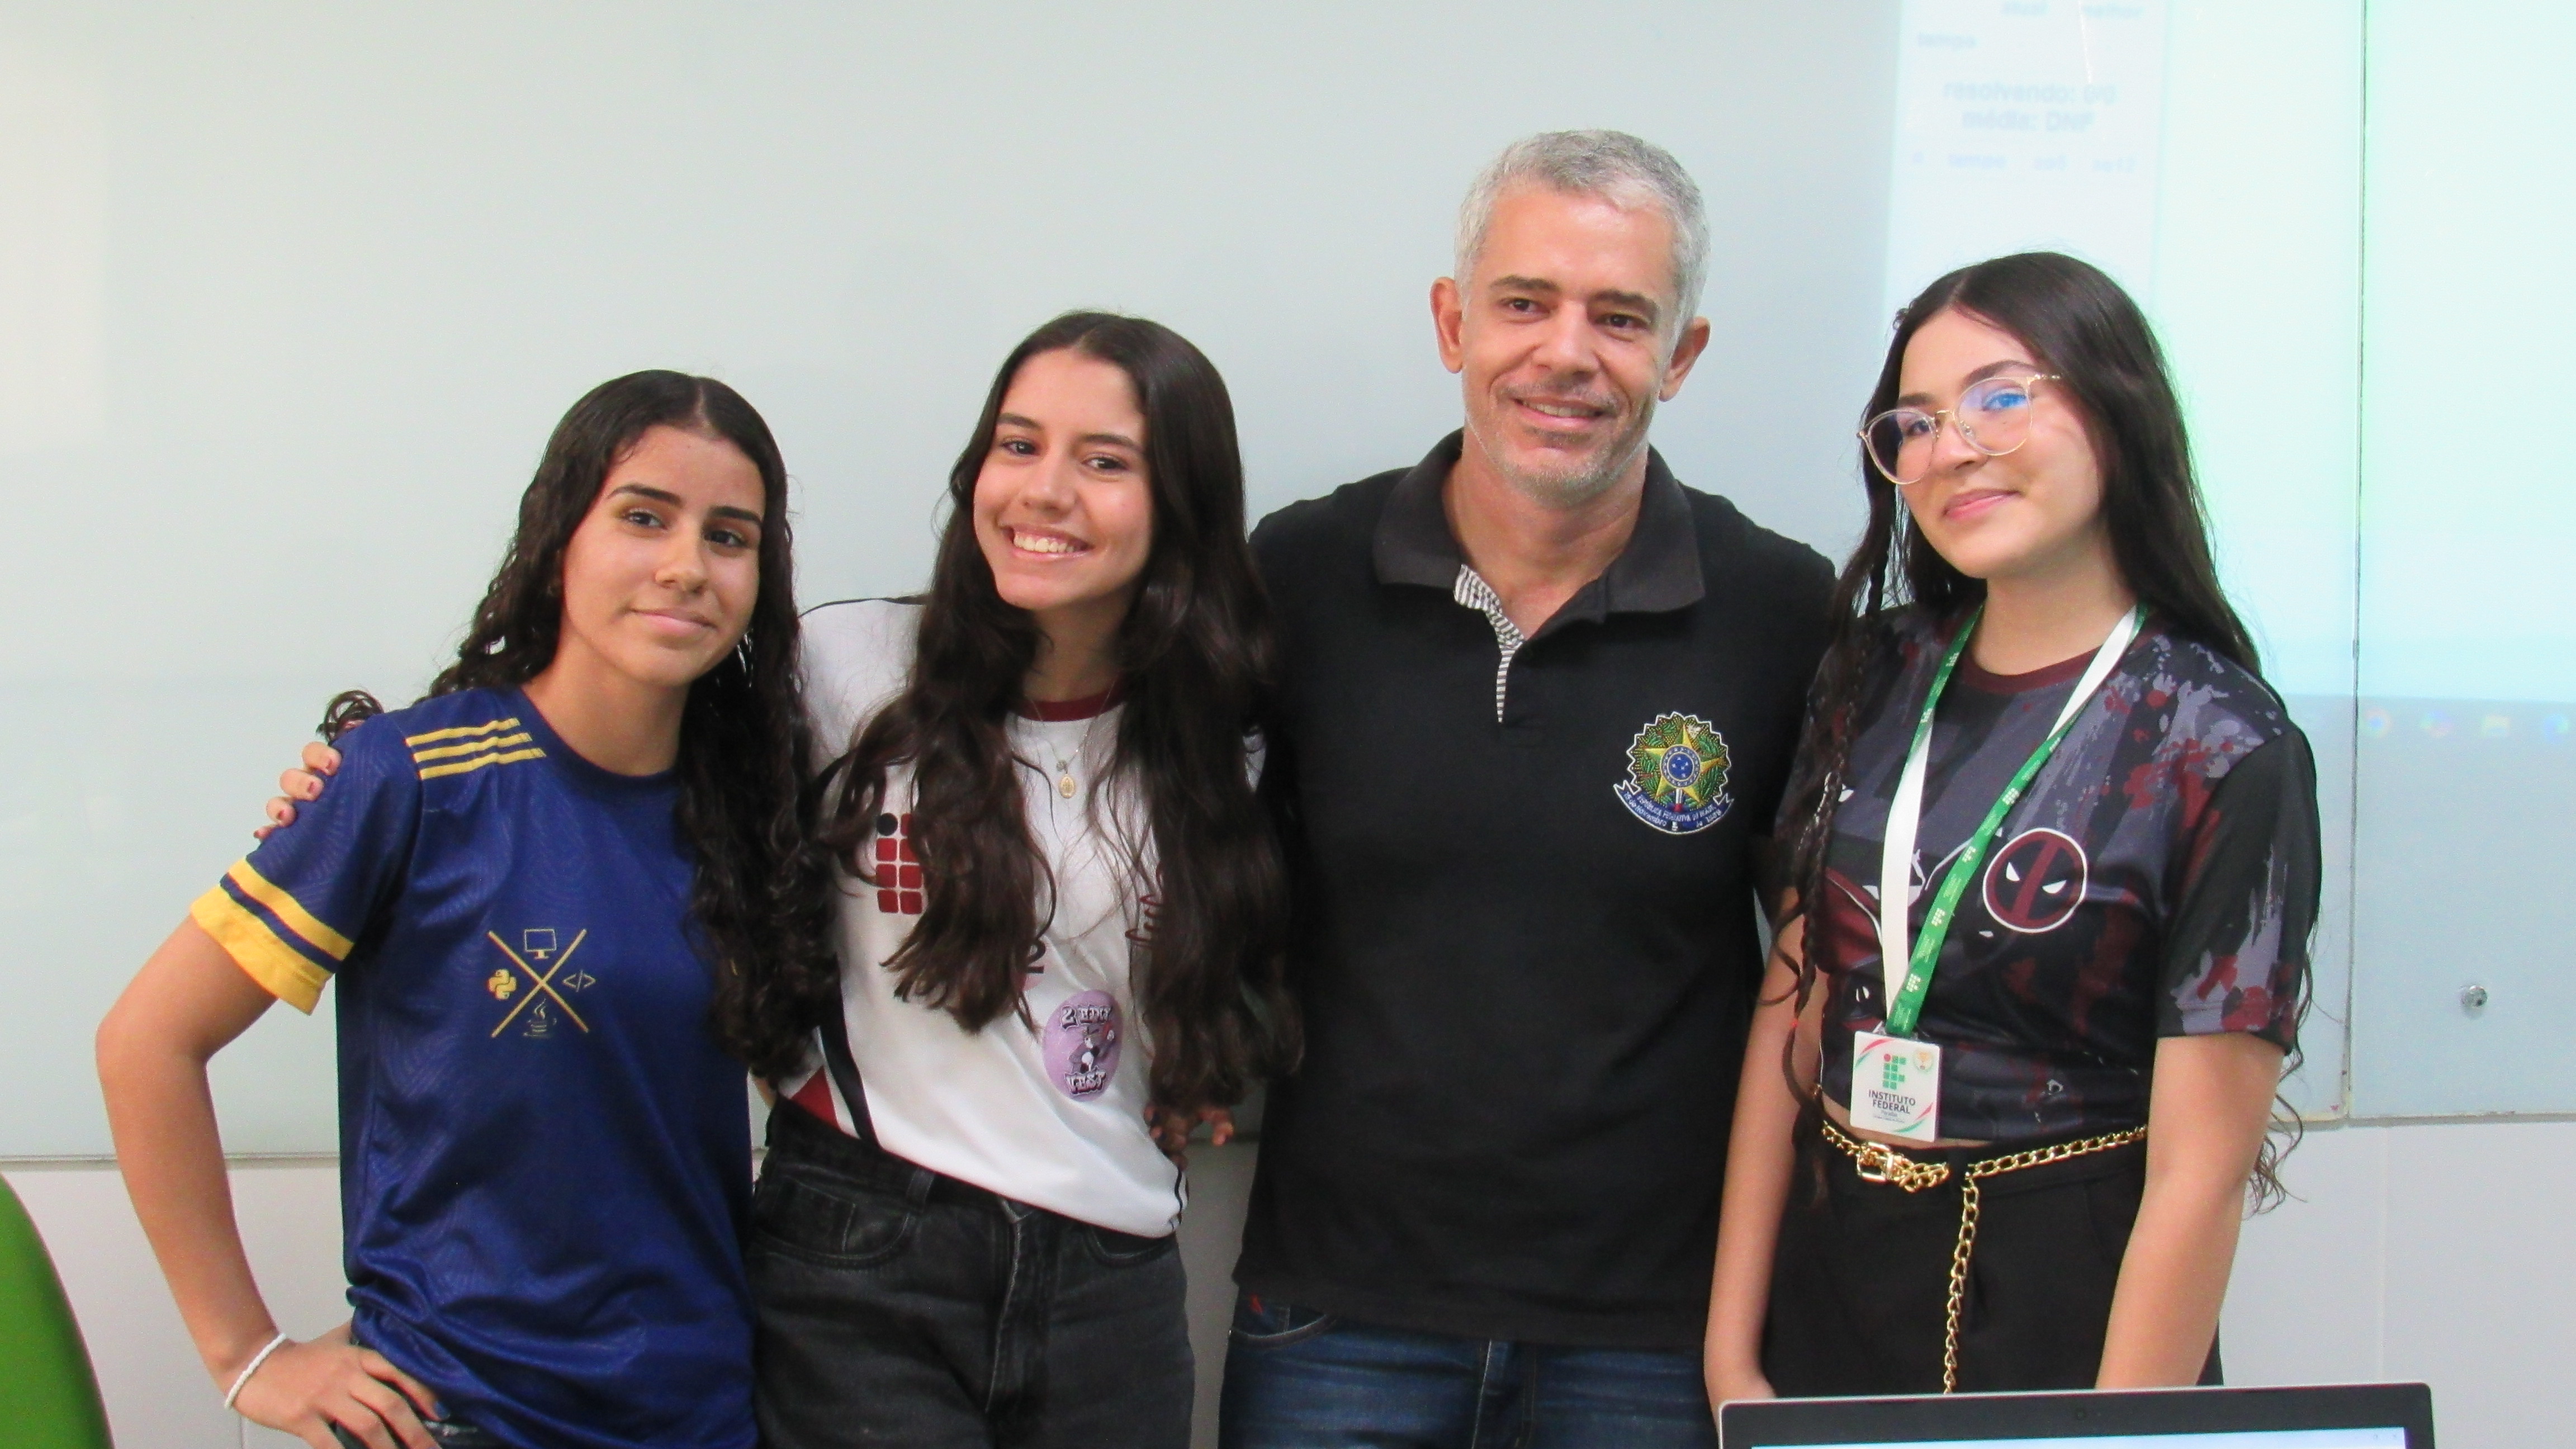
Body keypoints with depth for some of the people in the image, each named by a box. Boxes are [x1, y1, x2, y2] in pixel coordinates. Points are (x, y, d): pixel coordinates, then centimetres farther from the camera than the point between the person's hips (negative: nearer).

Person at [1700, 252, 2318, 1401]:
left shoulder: (2220, 750, -13)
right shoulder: (1877, 676, 2)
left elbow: (2200, 1172, -15)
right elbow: (1794, 1013, 1)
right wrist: (1732, 1350, -2)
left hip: (2060, 1309, -4)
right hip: (1825, 1291, 5)